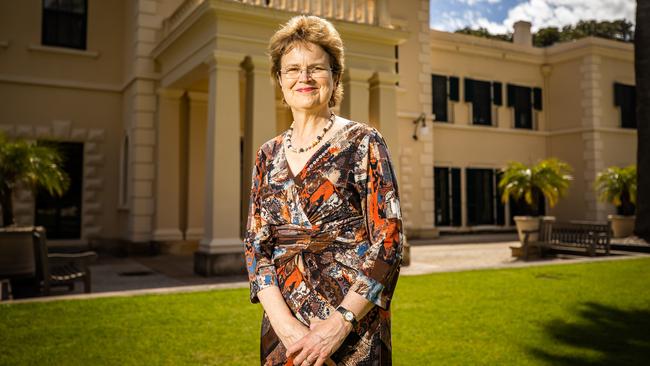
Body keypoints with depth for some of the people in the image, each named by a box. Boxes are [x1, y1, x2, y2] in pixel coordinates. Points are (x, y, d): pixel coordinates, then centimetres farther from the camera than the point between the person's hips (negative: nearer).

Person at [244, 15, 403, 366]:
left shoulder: (362, 142, -5)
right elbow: (256, 246, 2)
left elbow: (389, 241, -10)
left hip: (353, 331, -3)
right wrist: (285, 323, -12)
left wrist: (341, 322, -18)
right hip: (282, 328, 4)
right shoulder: (267, 156, 6)